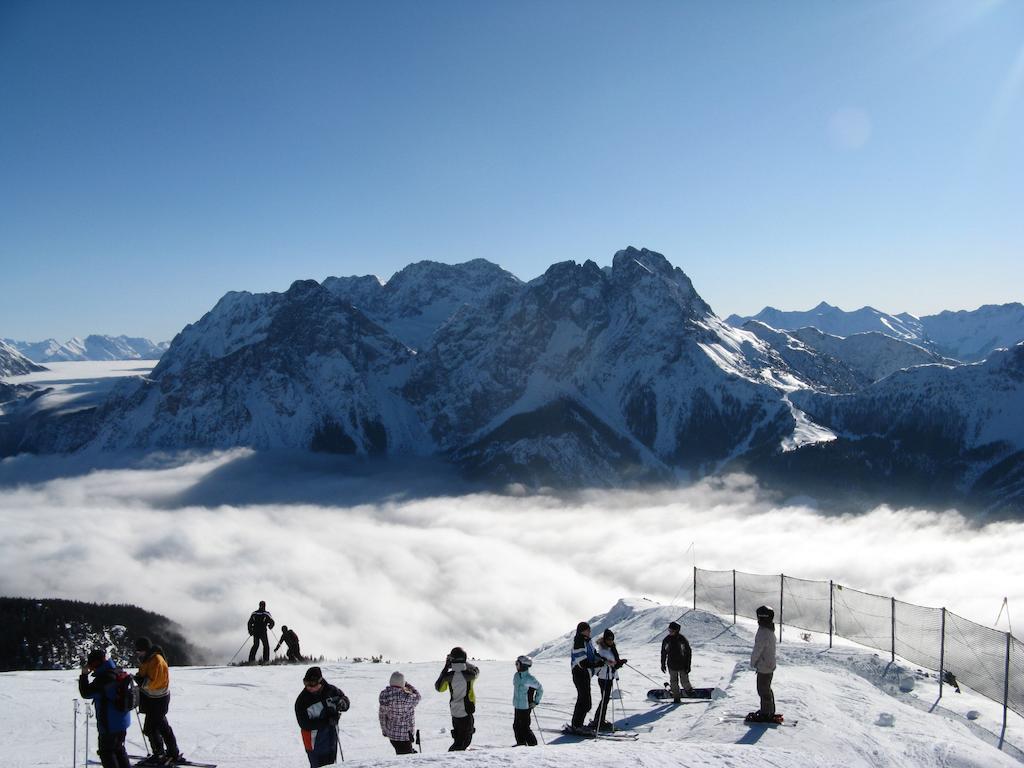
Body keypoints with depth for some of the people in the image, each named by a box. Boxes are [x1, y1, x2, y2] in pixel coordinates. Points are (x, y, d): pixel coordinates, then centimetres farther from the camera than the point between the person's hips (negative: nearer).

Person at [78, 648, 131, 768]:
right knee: (119, 748, 23)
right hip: (122, 721, 9)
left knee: (106, 751, 6)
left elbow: (86, 693, -16)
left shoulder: (103, 677, -23)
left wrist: (84, 674, -10)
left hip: (110, 723, -9)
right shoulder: (117, 673, 6)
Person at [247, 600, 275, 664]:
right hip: (263, 633, -4)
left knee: (255, 645, 19)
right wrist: (270, 626, 15)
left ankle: (251, 659, 8)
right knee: (266, 646, 9)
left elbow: (249, 623, 8)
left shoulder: (254, 613, 6)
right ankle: (266, 660, -2)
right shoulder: (266, 613, -5)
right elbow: (272, 622, -7)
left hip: (255, 632, 4)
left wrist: (250, 631, 18)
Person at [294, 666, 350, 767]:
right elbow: (304, 724, -20)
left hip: (332, 738, 4)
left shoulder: (330, 690, -9)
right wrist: (327, 721, -27)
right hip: (315, 742, -4)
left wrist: (342, 703, -20)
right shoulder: (302, 701, -18)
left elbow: (345, 699, 6)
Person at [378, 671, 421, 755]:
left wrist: (384, 730, 18)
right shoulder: (405, 698, -28)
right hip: (405, 735, -7)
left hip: (391, 734, 7)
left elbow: (382, 715, 4)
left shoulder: (384, 695, -6)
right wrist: (408, 685, 8)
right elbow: (417, 697, -5)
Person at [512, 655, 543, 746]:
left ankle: (533, 744, 8)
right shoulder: (516, 676, 4)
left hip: (526, 706, -8)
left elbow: (540, 689, -7)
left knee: (525, 727, -5)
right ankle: (521, 742, 27)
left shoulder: (529, 678, -18)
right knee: (516, 725, 12)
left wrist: (536, 701, -6)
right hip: (517, 706, 8)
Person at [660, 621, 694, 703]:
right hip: (672, 665, 3)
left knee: (684, 681, 0)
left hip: (682, 665, -3)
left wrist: (688, 666, -7)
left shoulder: (682, 640, -11)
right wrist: (663, 664, 9)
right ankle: (676, 698, 15)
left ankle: (689, 689, 30)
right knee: (673, 681, 4)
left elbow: (688, 653, -5)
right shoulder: (666, 640, -2)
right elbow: (663, 652, 9)